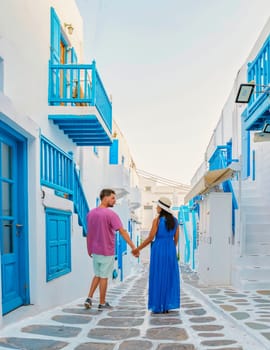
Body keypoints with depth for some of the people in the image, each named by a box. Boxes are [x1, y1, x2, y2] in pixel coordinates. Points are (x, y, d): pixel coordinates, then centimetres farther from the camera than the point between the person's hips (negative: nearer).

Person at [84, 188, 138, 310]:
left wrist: (89, 249, 19)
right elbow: (122, 232, -21)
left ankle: (89, 298, 11)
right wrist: (133, 247, -22)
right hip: (106, 251, -6)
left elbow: (88, 233, 10)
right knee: (104, 277, 5)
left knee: (97, 275, 20)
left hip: (95, 250, 6)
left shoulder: (91, 213, 3)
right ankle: (102, 303, 14)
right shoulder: (110, 214, -16)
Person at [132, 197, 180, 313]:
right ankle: (167, 306, 8)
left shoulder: (157, 220, -9)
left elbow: (150, 238, -10)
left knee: (157, 278, 3)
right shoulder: (175, 220, 6)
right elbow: (176, 239, 9)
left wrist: (138, 249, 1)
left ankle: (157, 306, 6)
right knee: (169, 278, 9)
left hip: (158, 250, -4)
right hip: (170, 251, 4)